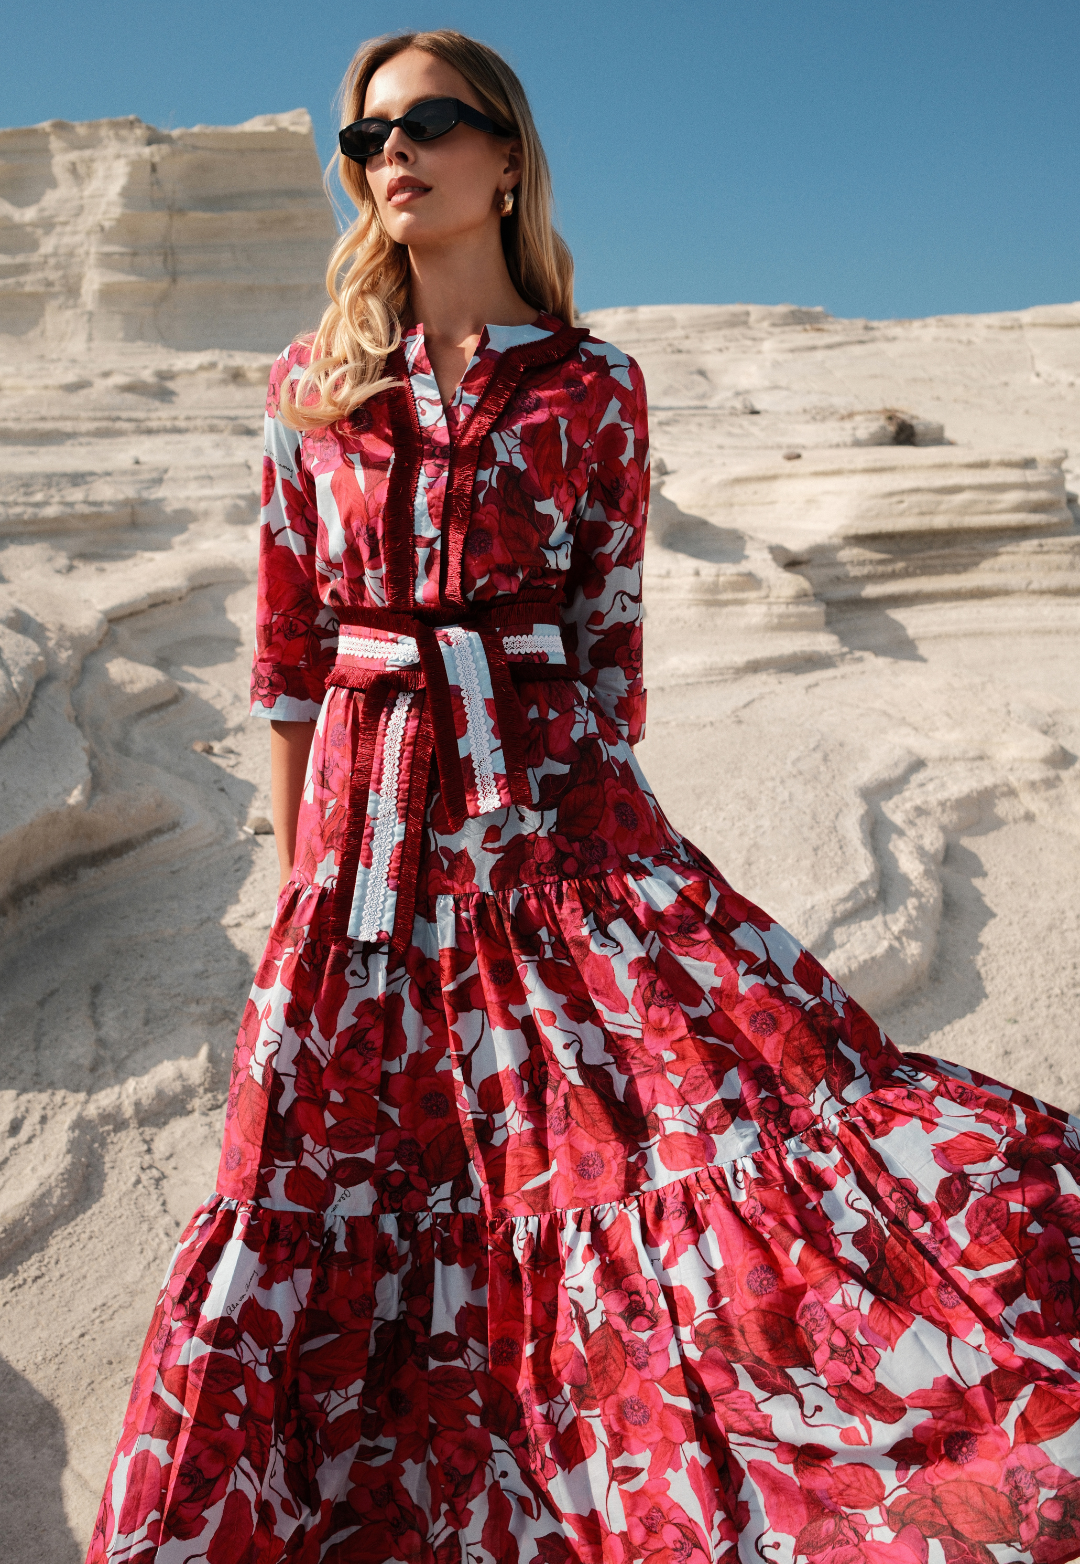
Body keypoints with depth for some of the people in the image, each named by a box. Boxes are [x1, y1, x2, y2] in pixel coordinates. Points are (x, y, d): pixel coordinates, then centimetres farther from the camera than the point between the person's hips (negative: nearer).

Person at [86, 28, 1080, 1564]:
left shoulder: (592, 387, 3)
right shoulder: (314, 385, 7)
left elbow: (609, 636, 4)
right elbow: (288, 645, 8)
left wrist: (618, 846, 0)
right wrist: (300, 863, 7)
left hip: (551, 808, -1)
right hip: (371, 818, 2)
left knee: (742, 1064, -12)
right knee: (320, 1170, 9)